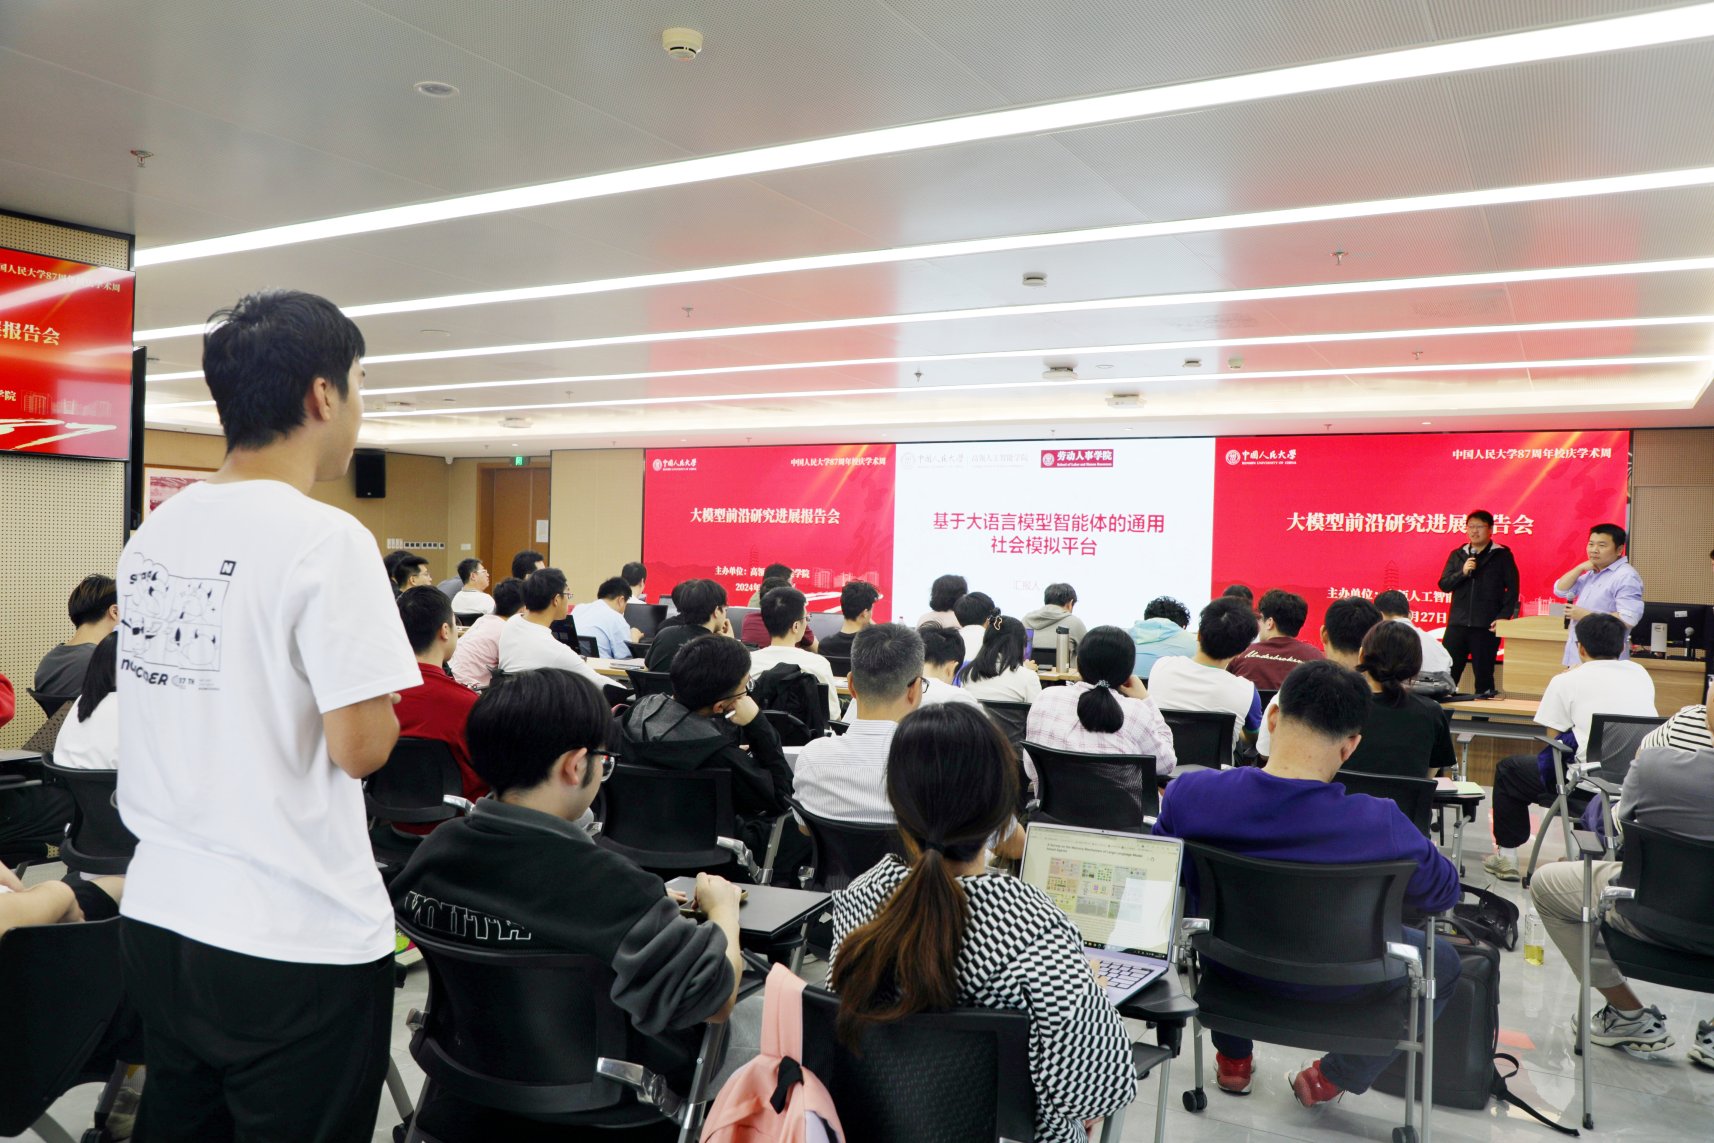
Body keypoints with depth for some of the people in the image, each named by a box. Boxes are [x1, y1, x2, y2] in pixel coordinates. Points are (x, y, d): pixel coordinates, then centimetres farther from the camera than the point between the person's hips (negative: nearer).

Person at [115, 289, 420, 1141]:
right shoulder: (326, 539, -18)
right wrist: (379, 687, 0)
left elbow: (193, 708, 13)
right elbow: (360, 747, -20)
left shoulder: (154, 533, 6)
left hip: (157, 917, 7)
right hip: (295, 946, -7)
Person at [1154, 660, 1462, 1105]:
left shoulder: (1188, 795, -27)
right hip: (1337, 990, -2)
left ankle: (1233, 1059, 46)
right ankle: (1330, 1080, 29)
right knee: (1443, 961, 27)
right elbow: (1443, 891, -12)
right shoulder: (1381, 826, -34)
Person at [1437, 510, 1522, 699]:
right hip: (1457, 624, 3)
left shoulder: (1502, 555, 2)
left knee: (1483, 674, 3)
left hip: (1486, 626, -3)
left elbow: (1512, 589, -1)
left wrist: (1503, 617, -10)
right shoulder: (1457, 555, 13)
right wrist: (1462, 572, -10)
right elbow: (1444, 585, 7)